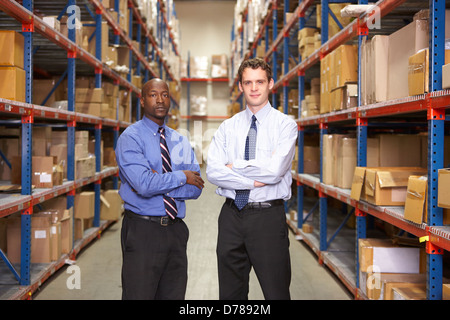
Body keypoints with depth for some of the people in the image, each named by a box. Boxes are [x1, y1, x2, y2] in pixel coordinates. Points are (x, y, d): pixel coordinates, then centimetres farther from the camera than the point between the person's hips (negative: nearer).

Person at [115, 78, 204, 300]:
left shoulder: (181, 141, 12)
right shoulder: (130, 138, -5)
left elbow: (195, 188, 1)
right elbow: (144, 184, -20)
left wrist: (156, 183, -12)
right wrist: (182, 177, -7)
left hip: (176, 230, 5)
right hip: (142, 231, -5)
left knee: (174, 295, 9)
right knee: (139, 295, -1)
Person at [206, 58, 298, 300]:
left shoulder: (285, 124, -2)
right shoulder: (227, 127, 8)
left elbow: (274, 170, -17)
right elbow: (212, 171, -5)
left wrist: (234, 166, -6)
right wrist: (253, 181, -15)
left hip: (268, 217, -3)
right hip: (232, 215, 4)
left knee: (276, 292, 2)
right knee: (230, 293, 13)